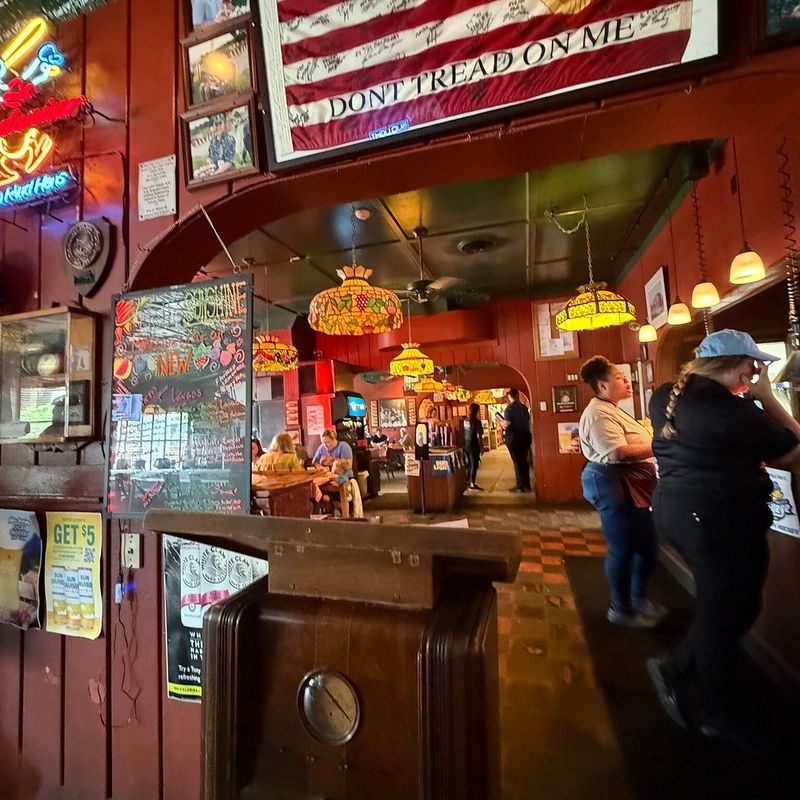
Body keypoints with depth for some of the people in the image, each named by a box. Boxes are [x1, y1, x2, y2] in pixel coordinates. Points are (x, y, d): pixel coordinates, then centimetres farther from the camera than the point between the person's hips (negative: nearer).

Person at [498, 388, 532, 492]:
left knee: (517, 461, 2)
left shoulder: (509, 408, -9)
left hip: (514, 436, -5)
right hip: (526, 435, 5)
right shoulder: (524, 407, 8)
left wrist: (500, 421, 3)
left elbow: (506, 425, -15)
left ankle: (521, 485, 4)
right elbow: (528, 423, 15)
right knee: (524, 460, 14)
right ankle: (526, 485, 19)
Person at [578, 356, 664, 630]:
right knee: (622, 548, 2)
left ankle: (638, 598, 38)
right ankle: (620, 610, 21)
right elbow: (618, 453, -27)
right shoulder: (598, 414, -18)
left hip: (630, 484, 11)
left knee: (647, 544, 19)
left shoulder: (612, 410, 17)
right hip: (612, 483, -11)